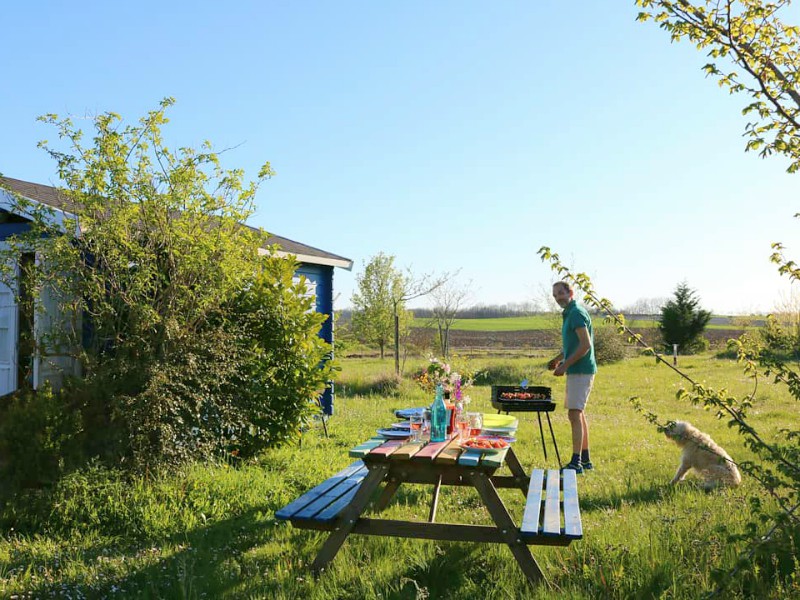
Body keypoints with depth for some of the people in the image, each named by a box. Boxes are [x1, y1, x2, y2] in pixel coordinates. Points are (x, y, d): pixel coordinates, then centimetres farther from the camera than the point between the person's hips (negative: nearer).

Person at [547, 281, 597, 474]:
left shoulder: (576, 313, -14)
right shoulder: (570, 313, 17)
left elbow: (586, 344, -22)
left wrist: (565, 364, -20)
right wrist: (559, 359, 17)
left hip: (581, 371, -11)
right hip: (577, 370, 11)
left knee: (575, 414, -12)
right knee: (579, 414, 14)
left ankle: (576, 462, -13)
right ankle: (585, 459, 22)